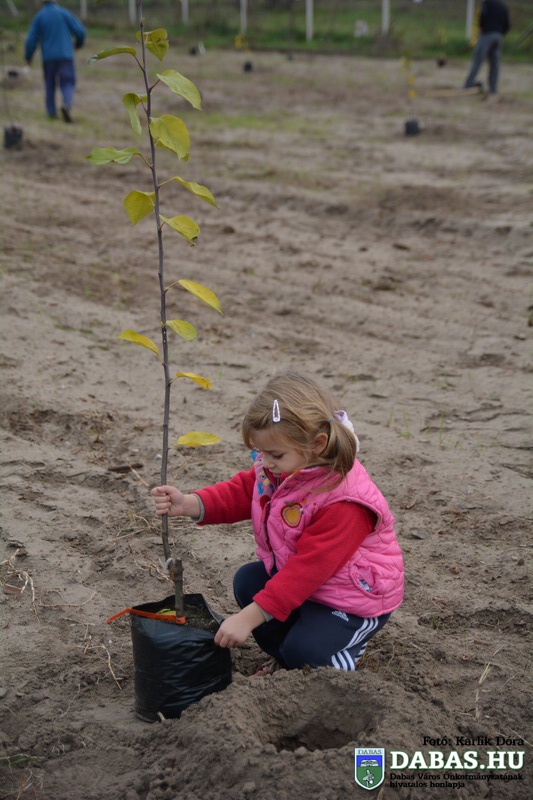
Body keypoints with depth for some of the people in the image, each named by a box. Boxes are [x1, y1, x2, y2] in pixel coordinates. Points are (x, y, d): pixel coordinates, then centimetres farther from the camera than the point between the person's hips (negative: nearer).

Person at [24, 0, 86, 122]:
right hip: (65, 55, -1)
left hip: (48, 57, 2)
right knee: (68, 83, 1)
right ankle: (67, 104, -26)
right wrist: (78, 43, 20)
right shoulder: (64, 13, 1)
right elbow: (80, 31, -1)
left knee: (50, 84, 16)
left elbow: (31, 40, 1)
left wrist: (28, 57, 14)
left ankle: (51, 111, 17)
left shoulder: (38, 17, 4)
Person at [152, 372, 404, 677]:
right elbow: (241, 491, -2)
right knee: (248, 581, 6)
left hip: (354, 597, -9)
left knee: (303, 650, -22)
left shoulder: (344, 502, -37)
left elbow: (308, 568, -35)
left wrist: (249, 617, -34)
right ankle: (284, 656, 19)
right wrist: (189, 504, -22)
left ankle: (348, 652, 12)